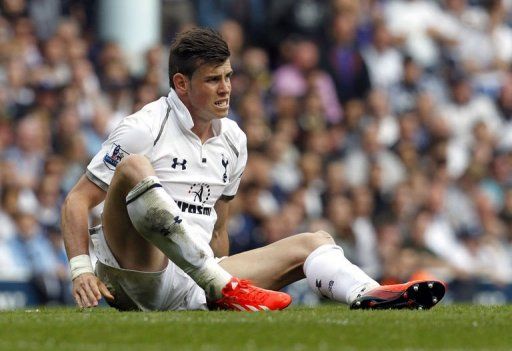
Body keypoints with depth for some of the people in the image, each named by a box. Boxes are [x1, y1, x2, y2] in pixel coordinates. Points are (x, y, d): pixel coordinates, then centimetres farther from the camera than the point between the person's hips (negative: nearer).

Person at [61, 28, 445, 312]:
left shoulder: (233, 139, 17)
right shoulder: (144, 129, -4)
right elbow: (77, 201, -5)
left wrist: (221, 282, 14)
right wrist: (81, 270, -17)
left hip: (191, 291, 7)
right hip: (133, 276, -7)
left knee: (314, 242, -1)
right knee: (134, 168, -32)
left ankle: (367, 295, -37)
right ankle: (223, 287, -40)